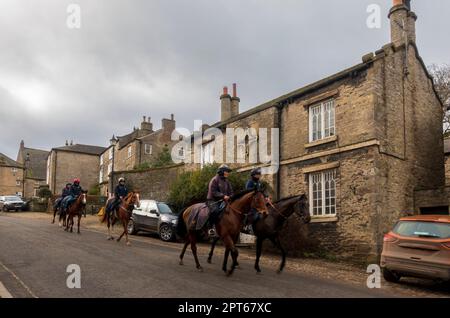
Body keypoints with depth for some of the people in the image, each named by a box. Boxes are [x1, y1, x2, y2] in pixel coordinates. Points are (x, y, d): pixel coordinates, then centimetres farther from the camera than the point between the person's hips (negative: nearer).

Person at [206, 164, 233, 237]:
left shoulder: (227, 181, 16)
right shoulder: (215, 180, -7)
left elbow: (230, 191, 18)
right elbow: (213, 192, -14)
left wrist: (229, 197, -4)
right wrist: (223, 196, -21)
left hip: (223, 201, 7)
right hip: (213, 200, -7)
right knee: (215, 210, -34)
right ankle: (211, 227, -22)